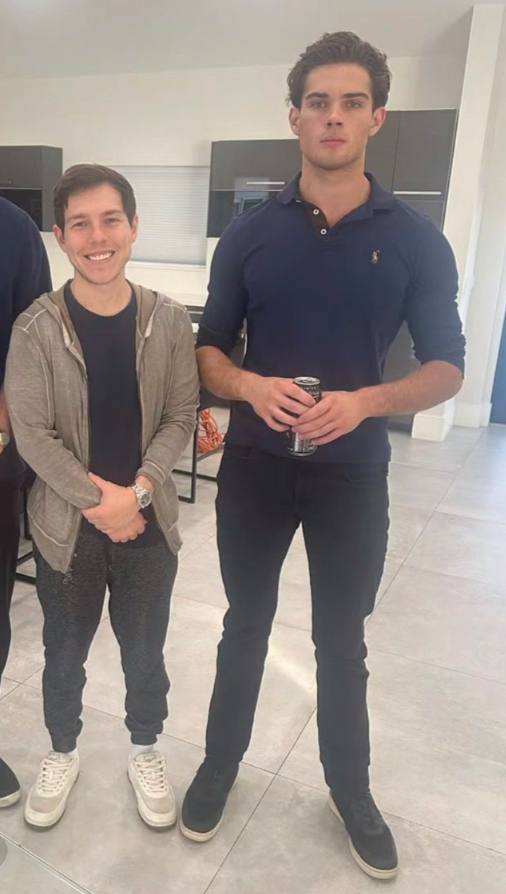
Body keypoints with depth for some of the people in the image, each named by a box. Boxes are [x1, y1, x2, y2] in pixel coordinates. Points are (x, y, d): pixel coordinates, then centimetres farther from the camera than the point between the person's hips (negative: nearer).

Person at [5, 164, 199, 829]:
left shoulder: (169, 321, -6)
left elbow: (180, 419, -4)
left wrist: (136, 492, -16)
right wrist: (96, 501, -17)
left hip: (149, 520, 1)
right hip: (65, 524, 0)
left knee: (144, 650, 18)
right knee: (64, 653, 19)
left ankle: (145, 750, 44)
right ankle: (62, 751, 46)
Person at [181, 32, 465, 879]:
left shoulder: (416, 240, -3)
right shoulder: (249, 232, 0)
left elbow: (445, 369, -3)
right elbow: (208, 350, 4)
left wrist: (364, 400, -22)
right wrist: (253, 387, -19)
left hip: (352, 474, 0)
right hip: (254, 467, 1)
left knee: (342, 640, 15)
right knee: (245, 626, 17)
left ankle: (351, 791, 38)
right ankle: (220, 763, 39)